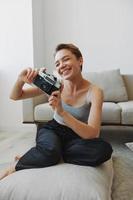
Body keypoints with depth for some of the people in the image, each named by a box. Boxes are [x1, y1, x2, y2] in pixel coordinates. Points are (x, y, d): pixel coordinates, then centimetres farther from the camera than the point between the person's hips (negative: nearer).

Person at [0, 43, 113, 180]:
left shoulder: (94, 92, -18)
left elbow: (92, 135, -28)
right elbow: (15, 96, -5)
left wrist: (61, 112, -40)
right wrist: (20, 80, -28)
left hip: (77, 136, 1)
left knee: (104, 149, -30)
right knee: (50, 150, -36)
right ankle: (13, 168, -8)